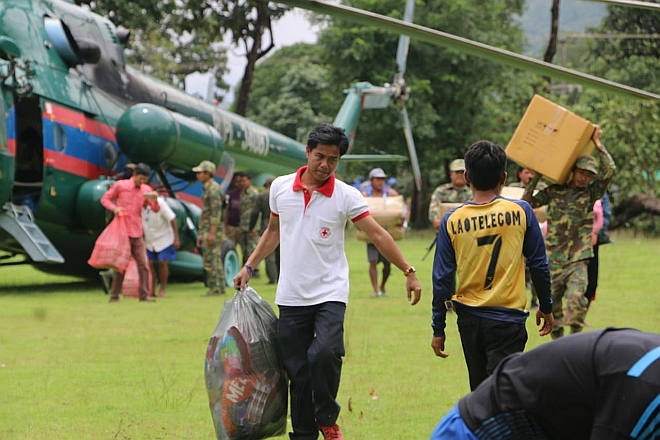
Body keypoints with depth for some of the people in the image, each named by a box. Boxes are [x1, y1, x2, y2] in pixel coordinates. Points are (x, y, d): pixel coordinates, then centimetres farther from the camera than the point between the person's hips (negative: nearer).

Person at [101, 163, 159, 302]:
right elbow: (105, 199, 5)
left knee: (143, 264, -3)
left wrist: (155, 200, -20)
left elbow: (155, 209, 2)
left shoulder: (146, 190, 6)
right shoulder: (120, 185, -3)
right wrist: (114, 208, -14)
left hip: (137, 234, 4)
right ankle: (114, 295, 5)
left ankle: (144, 295, -1)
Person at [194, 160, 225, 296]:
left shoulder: (213, 189, -14)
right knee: (215, 260, 10)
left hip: (212, 229, -10)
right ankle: (220, 287, 12)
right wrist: (201, 234, 23)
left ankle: (215, 288, -8)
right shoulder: (208, 189, 19)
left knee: (210, 260, -9)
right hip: (207, 231, 10)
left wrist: (212, 233, -24)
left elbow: (216, 212, -20)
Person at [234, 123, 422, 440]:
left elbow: (377, 235, -4)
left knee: (324, 354, -23)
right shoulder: (280, 187, 4)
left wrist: (408, 272, -9)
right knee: (297, 372, 2)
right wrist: (249, 267, 18)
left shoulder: (347, 196, -4)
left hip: (330, 293, -3)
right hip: (291, 296, 3)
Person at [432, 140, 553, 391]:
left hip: (469, 319, 3)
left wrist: (438, 329, 7)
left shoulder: (451, 221, -3)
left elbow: (442, 278, -1)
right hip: (508, 319, -3)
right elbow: (538, 264, 2)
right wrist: (546, 308, 16)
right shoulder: (520, 212, -6)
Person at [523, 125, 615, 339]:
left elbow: (610, 170, -7)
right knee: (552, 305, 4)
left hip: (577, 260, -2)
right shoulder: (554, 192, 9)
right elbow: (526, 203, 8)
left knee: (576, 299, -23)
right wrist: (535, 179, 3)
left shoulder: (591, 193, 5)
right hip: (552, 259, 2)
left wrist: (597, 144, -5)